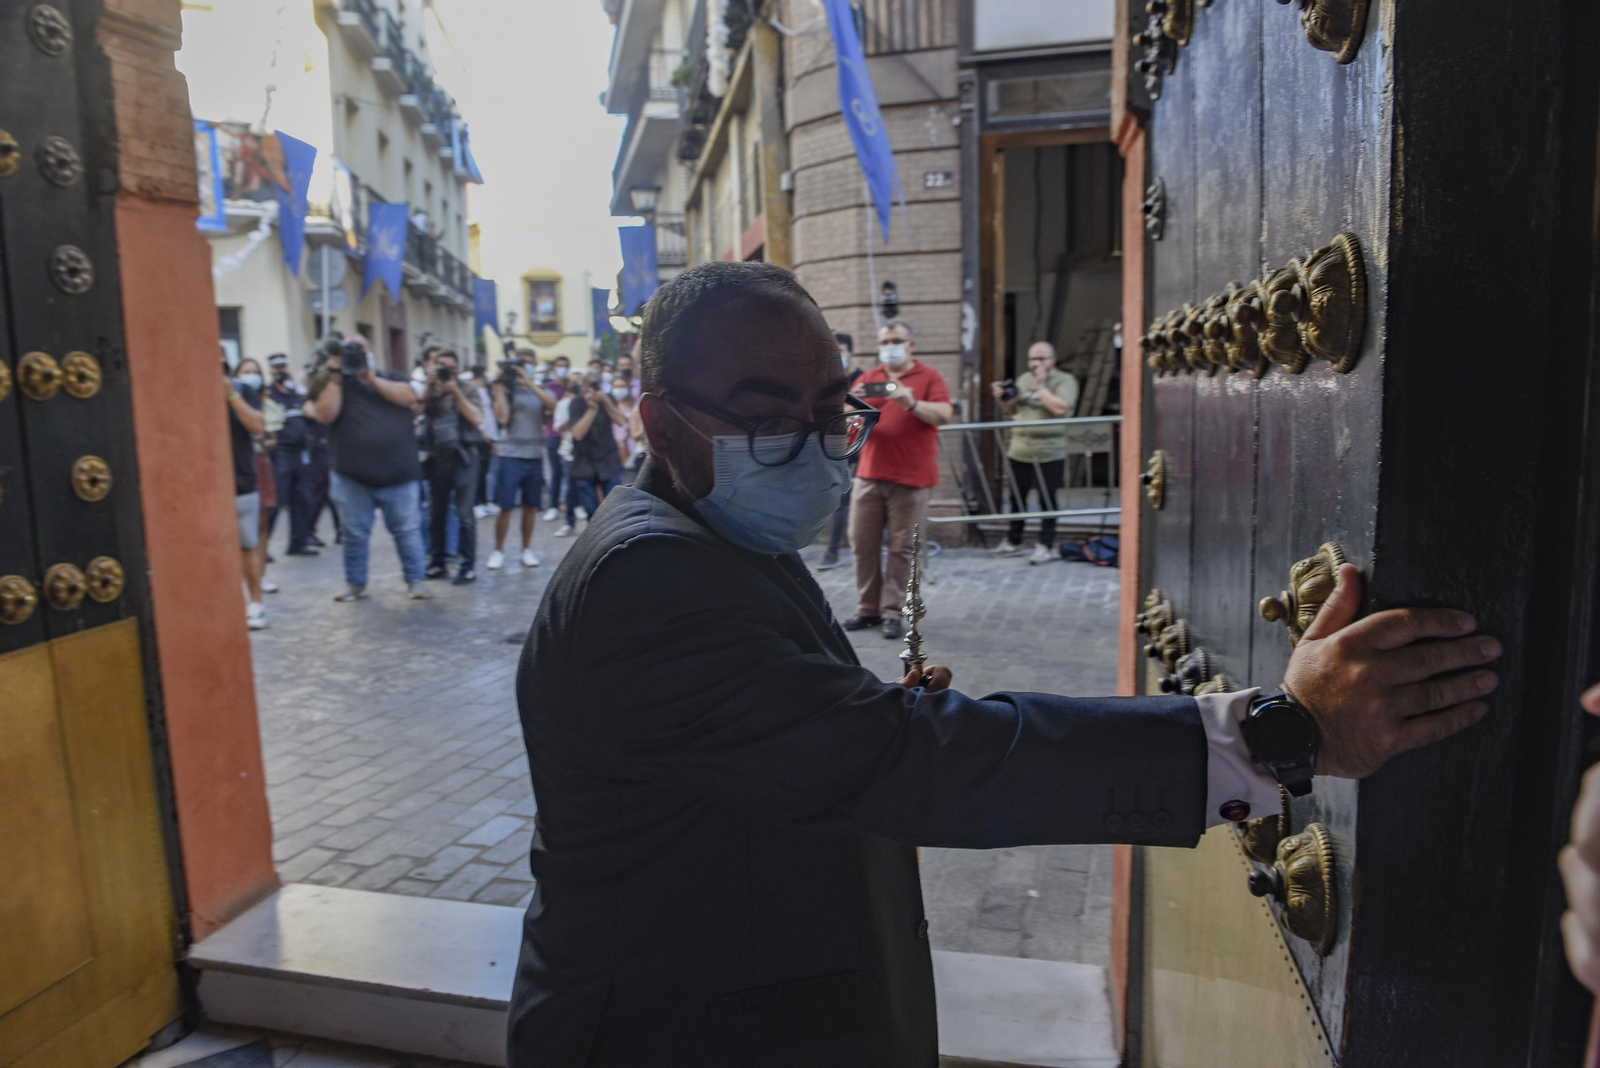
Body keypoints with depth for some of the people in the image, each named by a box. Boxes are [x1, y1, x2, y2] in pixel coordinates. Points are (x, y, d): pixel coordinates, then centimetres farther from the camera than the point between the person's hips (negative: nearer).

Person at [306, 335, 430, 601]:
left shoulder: (391, 378, 9)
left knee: (407, 530, 3)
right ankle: (355, 583, 20)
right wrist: (335, 378, -12)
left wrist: (372, 379, -13)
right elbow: (324, 415, -11)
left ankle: (415, 579, 12)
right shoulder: (334, 385, 6)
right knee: (354, 534, 8)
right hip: (352, 478, 1)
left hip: (399, 476, 0)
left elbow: (409, 398, -11)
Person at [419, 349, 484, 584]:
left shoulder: (467, 389, 5)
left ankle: (467, 565, -2)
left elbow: (477, 419, -10)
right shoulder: (429, 390, 12)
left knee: (464, 514, -5)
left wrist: (455, 391, -11)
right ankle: (437, 562, 18)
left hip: (463, 457, -3)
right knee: (436, 513, 9)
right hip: (437, 458, 3)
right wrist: (429, 385, -9)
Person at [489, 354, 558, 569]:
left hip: (535, 457, 3)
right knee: (505, 507, -3)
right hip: (511, 456, -3)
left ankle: (527, 550, 19)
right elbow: (501, 417, -13)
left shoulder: (540, 390, 9)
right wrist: (500, 387, -11)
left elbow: (552, 404, -13)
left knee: (530, 506, 8)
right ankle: (498, 551, 9)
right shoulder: (507, 391, 2)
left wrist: (530, 384, -19)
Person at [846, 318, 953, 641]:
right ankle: (868, 609, 14)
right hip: (869, 475, 4)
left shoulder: (928, 377, 4)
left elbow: (944, 414, -10)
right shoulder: (868, 378, 14)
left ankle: (892, 612, 6)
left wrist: (911, 403, -24)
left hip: (910, 479, -4)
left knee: (901, 548, -1)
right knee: (862, 543, 4)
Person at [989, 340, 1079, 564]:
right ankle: (1013, 542, 26)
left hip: (1048, 453, -6)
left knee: (1047, 499, 1)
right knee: (1017, 497, 13)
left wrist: (1041, 385, -16)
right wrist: (1001, 398, 1)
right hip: (1019, 451, 6)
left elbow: (1060, 408, -22)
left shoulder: (1065, 381, -5)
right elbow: (1010, 411, 21)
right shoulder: (1024, 379, 14)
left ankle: (1046, 546, 11)